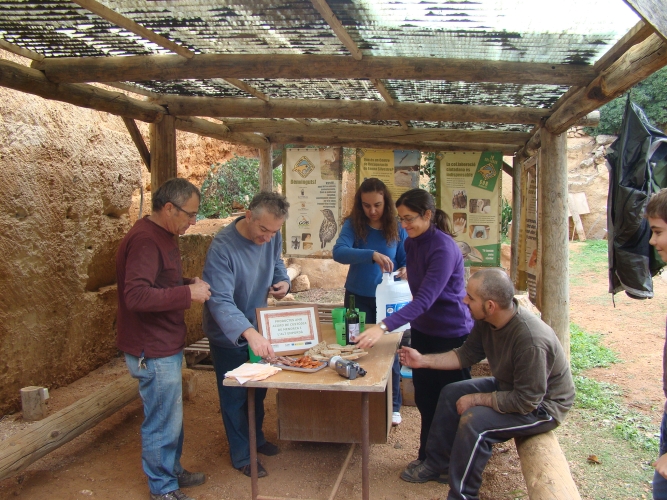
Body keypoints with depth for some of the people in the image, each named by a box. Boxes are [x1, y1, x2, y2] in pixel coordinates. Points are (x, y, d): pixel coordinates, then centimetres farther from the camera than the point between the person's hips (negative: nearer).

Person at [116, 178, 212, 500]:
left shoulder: (162, 236, 11)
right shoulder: (145, 240, -22)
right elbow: (136, 296, -31)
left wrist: (191, 285, 5)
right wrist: (188, 294, -26)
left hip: (166, 345, 10)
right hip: (153, 352, -10)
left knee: (171, 416, 22)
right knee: (163, 422, 4)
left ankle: (172, 471, 39)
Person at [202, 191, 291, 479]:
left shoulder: (271, 237, -12)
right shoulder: (223, 247, -32)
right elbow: (221, 301, -40)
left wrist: (283, 281, -12)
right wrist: (249, 333, -53)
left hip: (257, 330, 6)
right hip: (228, 336, -6)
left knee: (258, 389, 22)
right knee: (235, 396, 9)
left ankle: (256, 438, 44)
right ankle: (242, 455, 27)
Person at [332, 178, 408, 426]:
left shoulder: (397, 230, -3)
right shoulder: (353, 225, -8)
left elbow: (406, 262, 5)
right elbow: (339, 252, -25)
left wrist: (405, 271, -20)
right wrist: (373, 255, -38)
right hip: (358, 298, 0)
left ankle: (393, 406, 26)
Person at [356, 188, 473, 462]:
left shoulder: (443, 248, -24)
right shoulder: (411, 243, 1)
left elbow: (425, 299, -33)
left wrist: (384, 326, -40)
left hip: (451, 335, -7)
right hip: (422, 331, 8)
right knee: (425, 399, 15)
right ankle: (427, 457, 31)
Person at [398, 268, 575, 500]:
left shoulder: (531, 341, -37)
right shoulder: (487, 321, -12)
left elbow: (527, 401, -31)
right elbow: (467, 354, 2)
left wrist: (476, 399, -23)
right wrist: (424, 360, -4)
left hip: (542, 406, -9)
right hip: (510, 385, 9)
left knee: (474, 421, -26)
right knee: (451, 393, 6)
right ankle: (437, 465, 22)